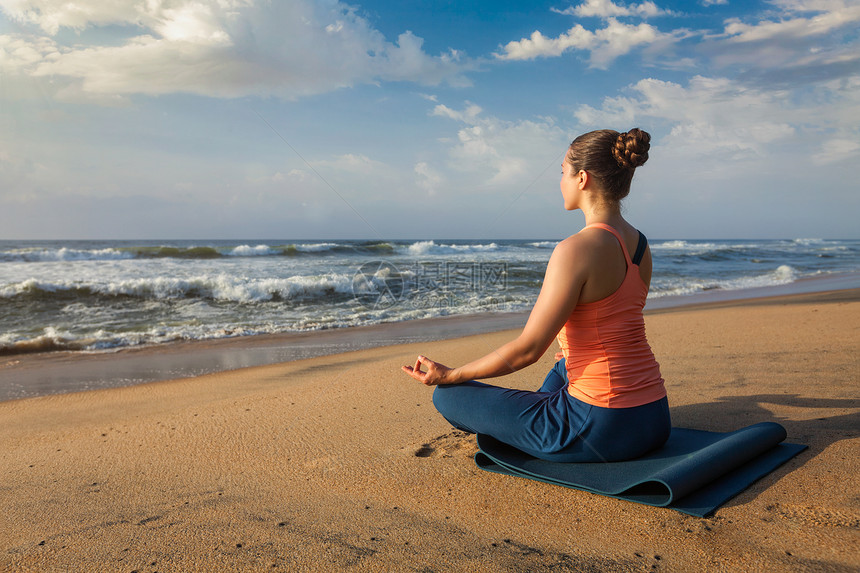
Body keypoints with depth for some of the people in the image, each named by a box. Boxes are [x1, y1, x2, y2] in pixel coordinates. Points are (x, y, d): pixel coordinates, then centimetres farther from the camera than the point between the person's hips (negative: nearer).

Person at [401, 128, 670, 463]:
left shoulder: (576, 249, -21)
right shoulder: (640, 244, 5)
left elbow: (526, 350, -18)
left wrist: (449, 375, -4)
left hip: (600, 429, -9)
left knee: (447, 396, 6)